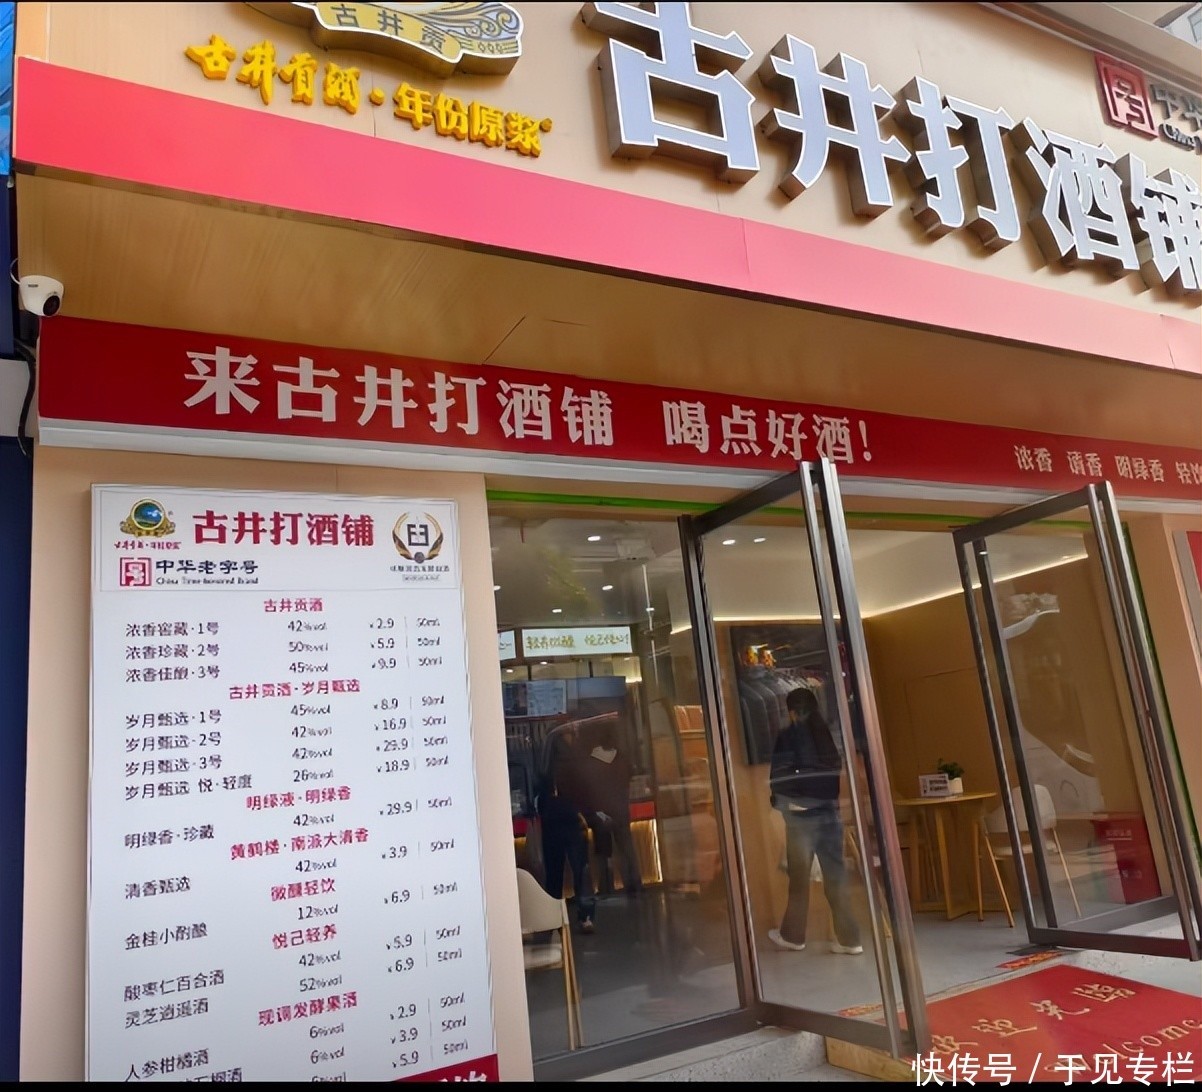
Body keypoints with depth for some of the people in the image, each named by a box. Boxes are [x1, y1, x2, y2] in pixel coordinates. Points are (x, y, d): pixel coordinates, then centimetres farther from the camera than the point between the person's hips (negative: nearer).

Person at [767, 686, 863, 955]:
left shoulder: (788, 737, -9)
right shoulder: (829, 734, 2)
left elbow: (777, 778, -9)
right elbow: (839, 771, 5)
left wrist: (779, 802, 8)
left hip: (801, 814, -3)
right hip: (830, 812, 3)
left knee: (799, 877, 8)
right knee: (836, 875, 7)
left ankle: (793, 935, 19)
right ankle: (849, 939, 7)